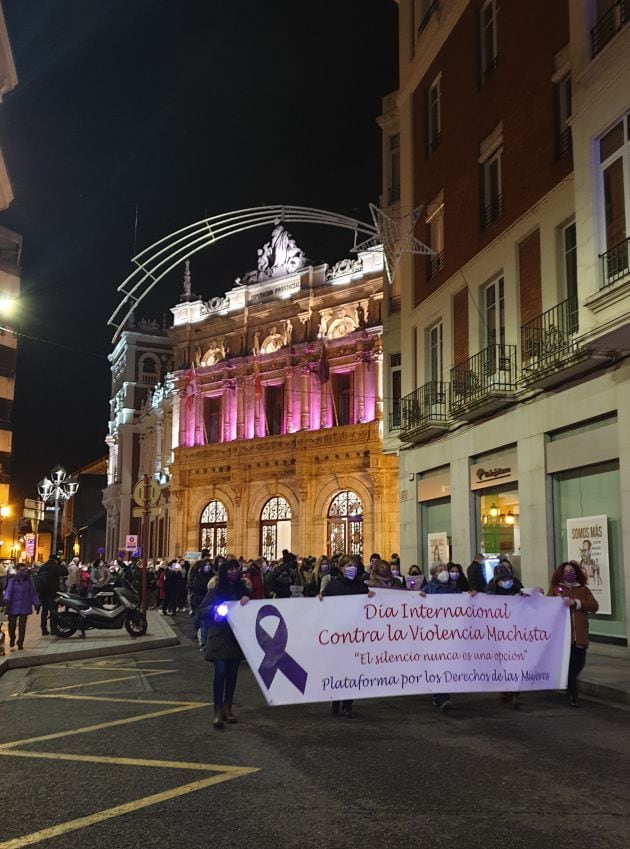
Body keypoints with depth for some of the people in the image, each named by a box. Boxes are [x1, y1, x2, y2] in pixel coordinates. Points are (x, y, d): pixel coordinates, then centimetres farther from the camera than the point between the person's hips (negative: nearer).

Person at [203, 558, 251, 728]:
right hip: (219, 637, -4)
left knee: (232, 673, 8)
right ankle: (218, 711, -7)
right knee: (220, 672, -11)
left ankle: (227, 708, 19)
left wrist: (247, 600, -10)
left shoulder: (242, 589, 9)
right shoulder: (216, 590, -1)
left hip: (237, 637, 4)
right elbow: (204, 607, -2)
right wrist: (215, 610, -20)